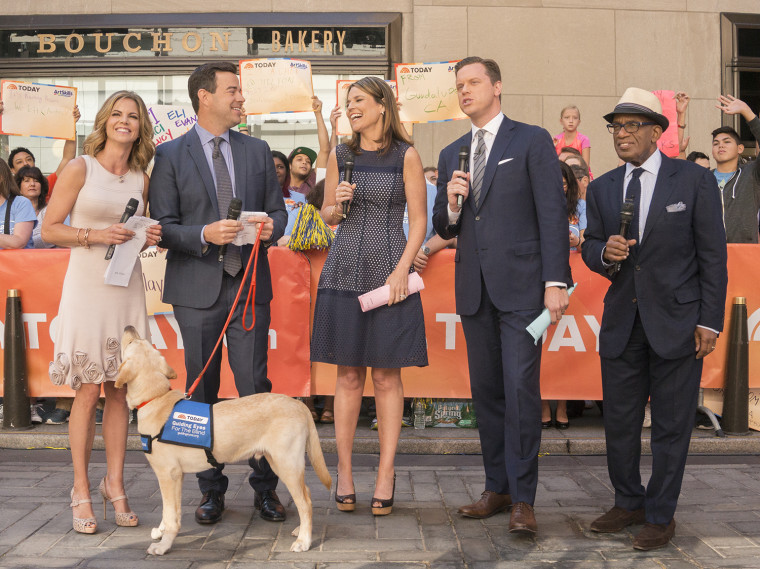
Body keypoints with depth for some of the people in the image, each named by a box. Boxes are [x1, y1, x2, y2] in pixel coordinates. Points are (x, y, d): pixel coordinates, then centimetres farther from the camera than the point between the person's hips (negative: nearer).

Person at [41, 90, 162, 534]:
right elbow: (49, 230, -2)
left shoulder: (141, 179, 10)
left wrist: (150, 238, 1)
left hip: (127, 289, 4)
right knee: (89, 392, -2)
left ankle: (115, 484, 19)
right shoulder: (80, 169, -2)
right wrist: (94, 235, -16)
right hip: (87, 287, -4)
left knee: (120, 391, 7)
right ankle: (82, 490, 11)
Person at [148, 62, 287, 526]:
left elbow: (277, 210, 14)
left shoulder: (258, 151, 11)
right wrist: (204, 235, -19)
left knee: (256, 389, 1)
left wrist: (271, 226, -9)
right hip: (197, 288, -1)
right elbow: (163, 226, -2)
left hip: (250, 284, 2)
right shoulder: (171, 155, 2)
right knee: (202, 393, 7)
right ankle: (212, 489, 19)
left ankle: (265, 486, 13)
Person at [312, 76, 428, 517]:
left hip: (389, 273, -3)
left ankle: (386, 475, 9)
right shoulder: (340, 155, 11)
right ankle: (344, 471, 14)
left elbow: (419, 220, -1)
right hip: (344, 272, 3)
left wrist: (402, 269, -12)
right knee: (349, 376, 5)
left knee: (387, 377, 1)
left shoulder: (405, 155, 2)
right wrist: (338, 204, -5)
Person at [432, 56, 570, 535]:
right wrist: (451, 205, -4)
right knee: (486, 391, 10)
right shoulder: (451, 155, 17)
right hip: (474, 289, 6)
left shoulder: (532, 141, 1)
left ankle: (523, 499, 0)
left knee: (521, 390, -9)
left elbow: (553, 213, -5)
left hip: (521, 285, -5)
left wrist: (555, 281, -13)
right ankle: (497, 488, 20)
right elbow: (444, 229, 19)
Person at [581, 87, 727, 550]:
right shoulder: (602, 189, 9)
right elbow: (590, 247, 13)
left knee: (672, 425, 4)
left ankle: (661, 516, 18)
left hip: (677, 322, -4)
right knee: (619, 422, 10)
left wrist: (710, 321, -8)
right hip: (622, 322, 4)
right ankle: (629, 503, 29)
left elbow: (713, 256, -3)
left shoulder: (695, 180, -2)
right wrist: (604, 252, -12)